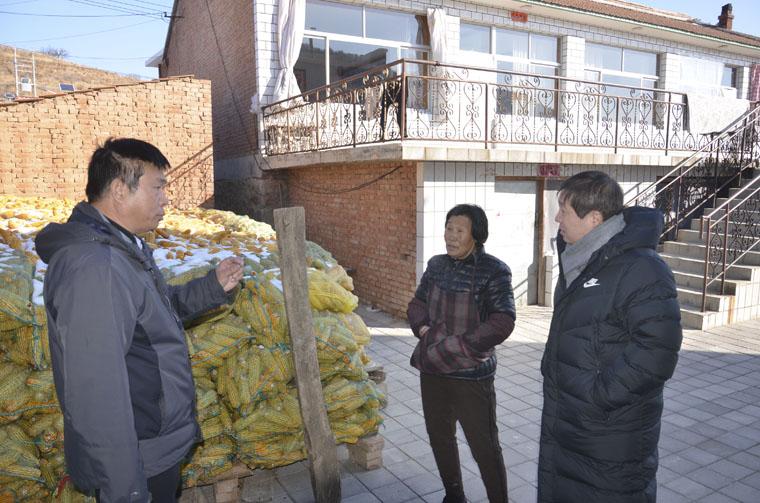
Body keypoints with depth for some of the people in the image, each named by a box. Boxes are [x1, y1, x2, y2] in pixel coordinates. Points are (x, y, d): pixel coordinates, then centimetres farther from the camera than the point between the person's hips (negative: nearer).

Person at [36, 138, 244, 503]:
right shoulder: (90, 267, -29)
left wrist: (213, 286, 1)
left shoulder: (121, 248, 5)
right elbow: (96, 394, -31)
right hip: (137, 464, -9)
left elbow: (158, 311, 17)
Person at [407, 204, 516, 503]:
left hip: (471, 374, -6)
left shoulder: (493, 271, -13)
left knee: (484, 446, 3)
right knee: (439, 437, 20)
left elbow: (502, 322, -18)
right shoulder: (436, 265, 4)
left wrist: (455, 348, -20)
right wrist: (424, 329, -7)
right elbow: (417, 304, 14)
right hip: (432, 369, 6)